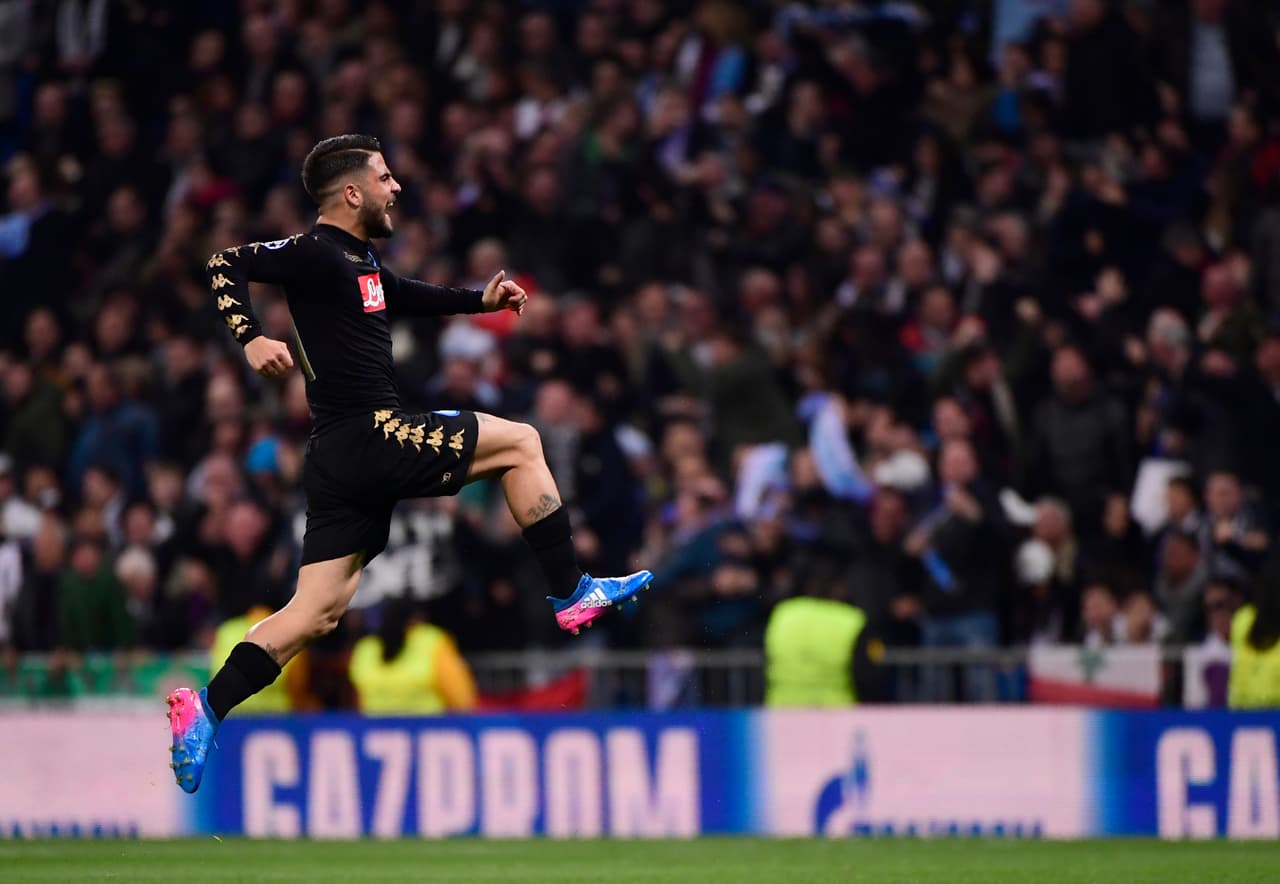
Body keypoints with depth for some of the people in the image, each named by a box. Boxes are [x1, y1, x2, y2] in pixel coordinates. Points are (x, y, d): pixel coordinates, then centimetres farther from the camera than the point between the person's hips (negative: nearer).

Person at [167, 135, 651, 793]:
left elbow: (401, 295, 37)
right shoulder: (318, 254, -10)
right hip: (369, 439, -9)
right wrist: (251, 339, -30)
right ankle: (571, 596, 7)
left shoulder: (358, 258, 18)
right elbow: (226, 264, -17)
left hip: (343, 459, 9)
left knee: (317, 612, 6)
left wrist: (480, 300, 30)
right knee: (520, 443, 2)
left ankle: (204, 710, -1)